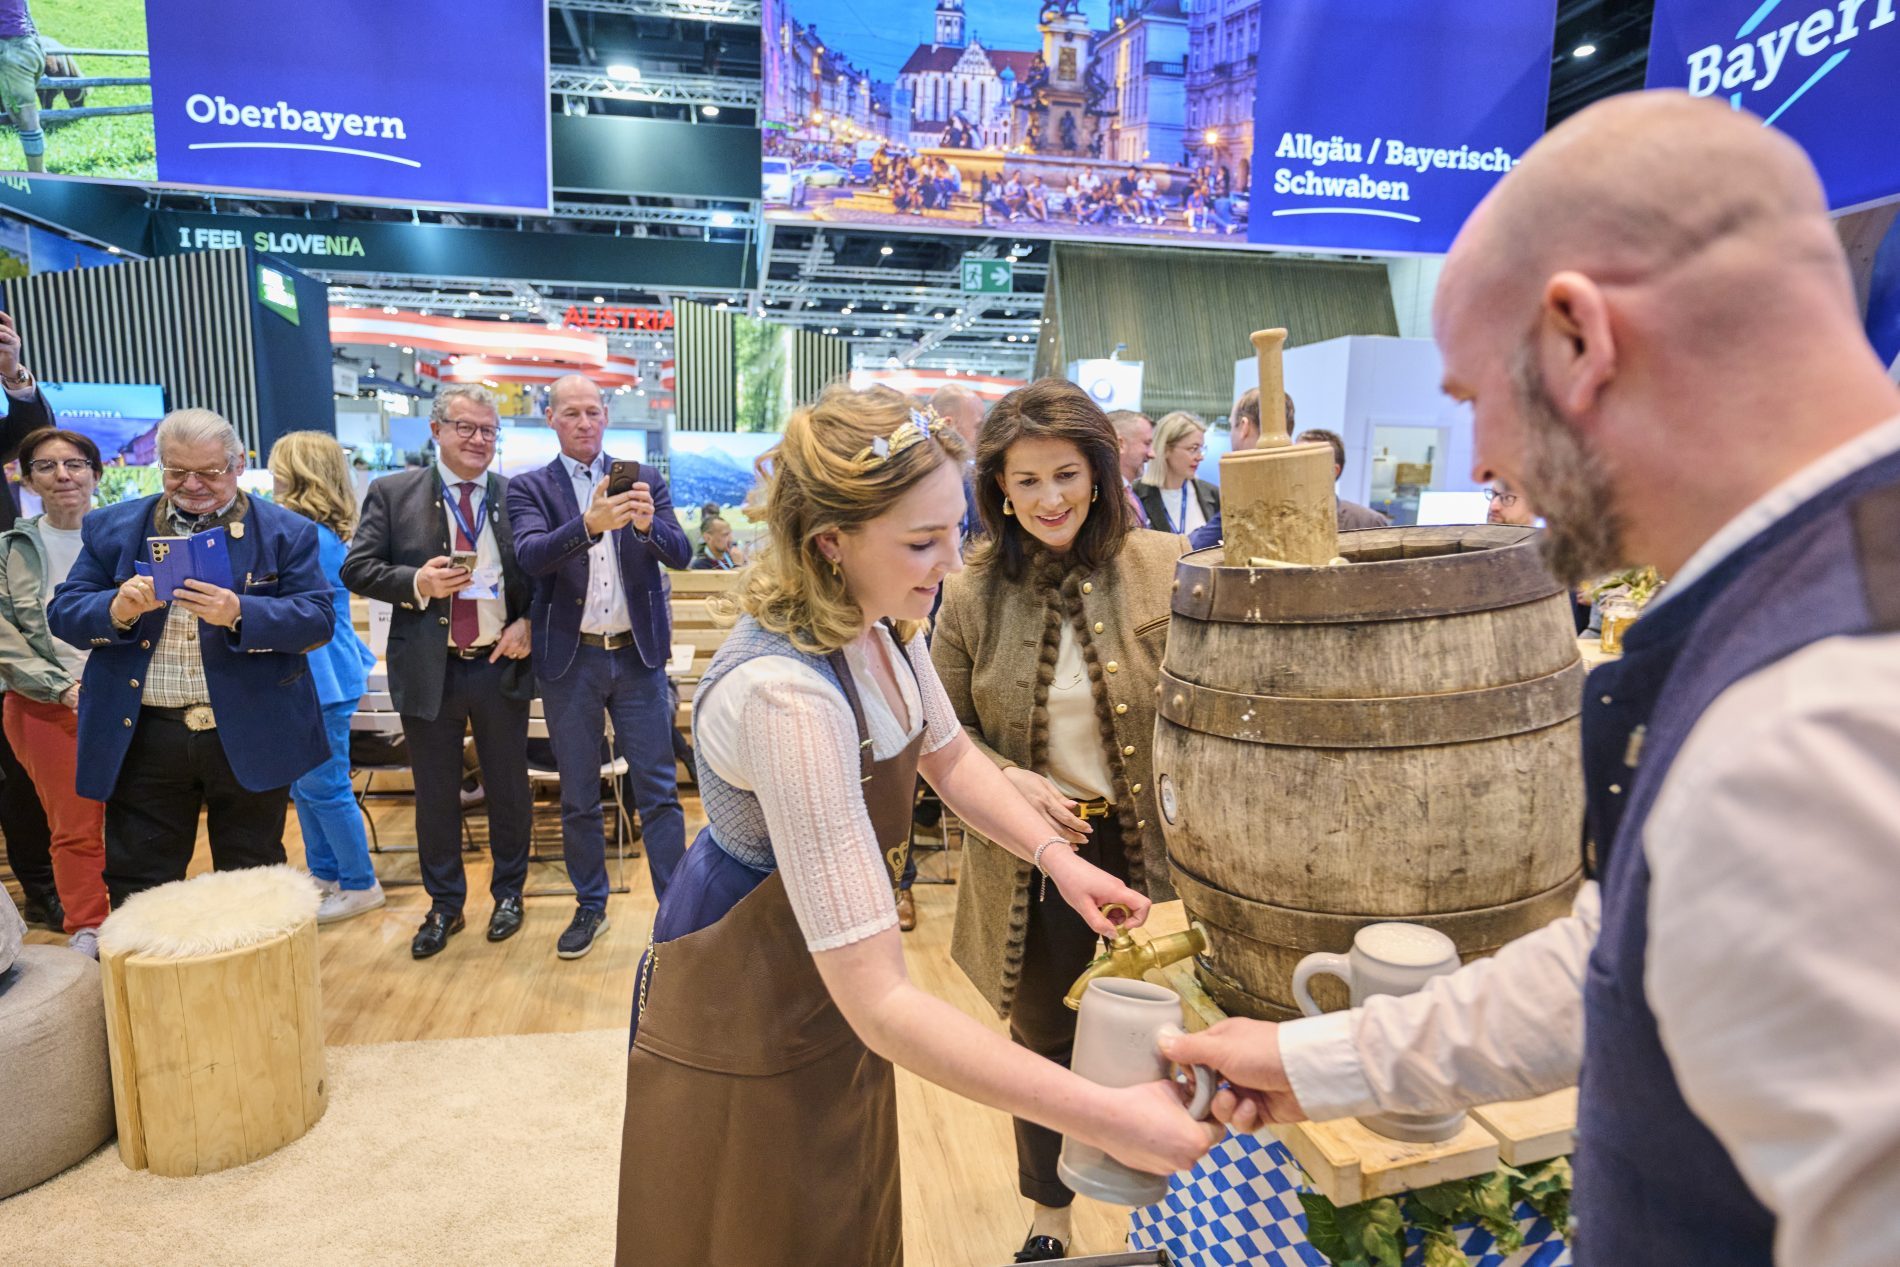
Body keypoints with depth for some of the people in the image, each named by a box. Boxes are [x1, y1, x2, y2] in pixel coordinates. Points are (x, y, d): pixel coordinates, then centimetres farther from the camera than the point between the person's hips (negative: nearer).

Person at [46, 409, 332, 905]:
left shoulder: (287, 532, 0)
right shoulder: (112, 528, 8)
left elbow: (317, 620, -8)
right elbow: (63, 612, 5)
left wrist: (239, 614, -25)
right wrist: (117, 608, -17)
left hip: (250, 737, -2)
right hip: (141, 738, 2)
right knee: (138, 892, 11)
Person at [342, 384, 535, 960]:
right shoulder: (392, 494, 1)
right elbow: (357, 569, -1)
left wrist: (528, 623, -9)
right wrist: (416, 583, -17)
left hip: (502, 666, 0)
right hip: (429, 670, 0)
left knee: (508, 788, 11)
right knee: (435, 795, 11)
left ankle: (508, 893, 31)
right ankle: (444, 906, 28)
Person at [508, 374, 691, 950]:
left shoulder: (645, 480, 5)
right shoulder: (529, 488, 1)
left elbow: (681, 554, -6)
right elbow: (531, 556, -17)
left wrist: (648, 523, -28)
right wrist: (590, 524, -35)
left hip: (637, 654, 0)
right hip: (571, 660, 0)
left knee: (658, 790, 3)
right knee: (578, 797, 12)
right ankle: (590, 907, 28)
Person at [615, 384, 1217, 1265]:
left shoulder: (883, 618, -12)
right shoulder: (786, 694, -39)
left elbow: (949, 755, 7)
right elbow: (880, 1004, -39)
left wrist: (1054, 855, -6)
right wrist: (1109, 1118, -38)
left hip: (831, 979, 7)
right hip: (747, 1009, -7)